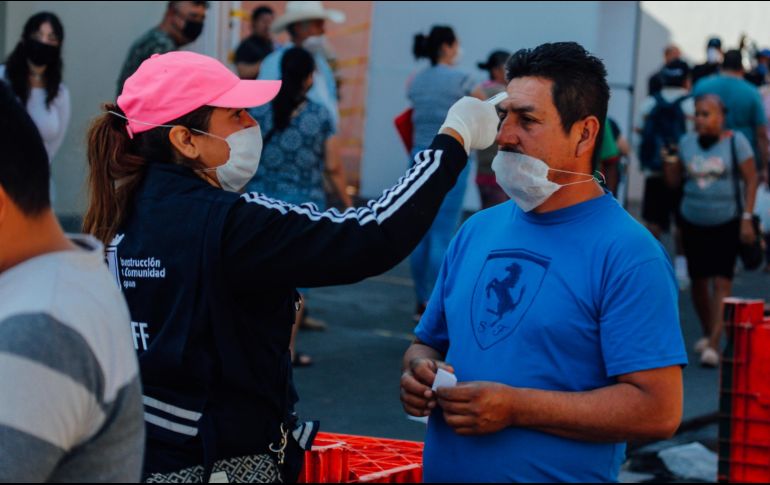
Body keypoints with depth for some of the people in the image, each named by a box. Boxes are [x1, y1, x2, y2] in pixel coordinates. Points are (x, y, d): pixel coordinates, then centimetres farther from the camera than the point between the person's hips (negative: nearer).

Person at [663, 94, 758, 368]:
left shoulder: (735, 141, -6)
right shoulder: (687, 142, 4)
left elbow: (750, 180, -5)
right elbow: (674, 181, 8)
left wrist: (747, 218, -11)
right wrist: (670, 159, -12)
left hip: (727, 223, -4)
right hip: (693, 222, 4)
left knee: (722, 282, -10)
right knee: (699, 281, 11)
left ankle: (713, 345, -14)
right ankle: (707, 333, 31)